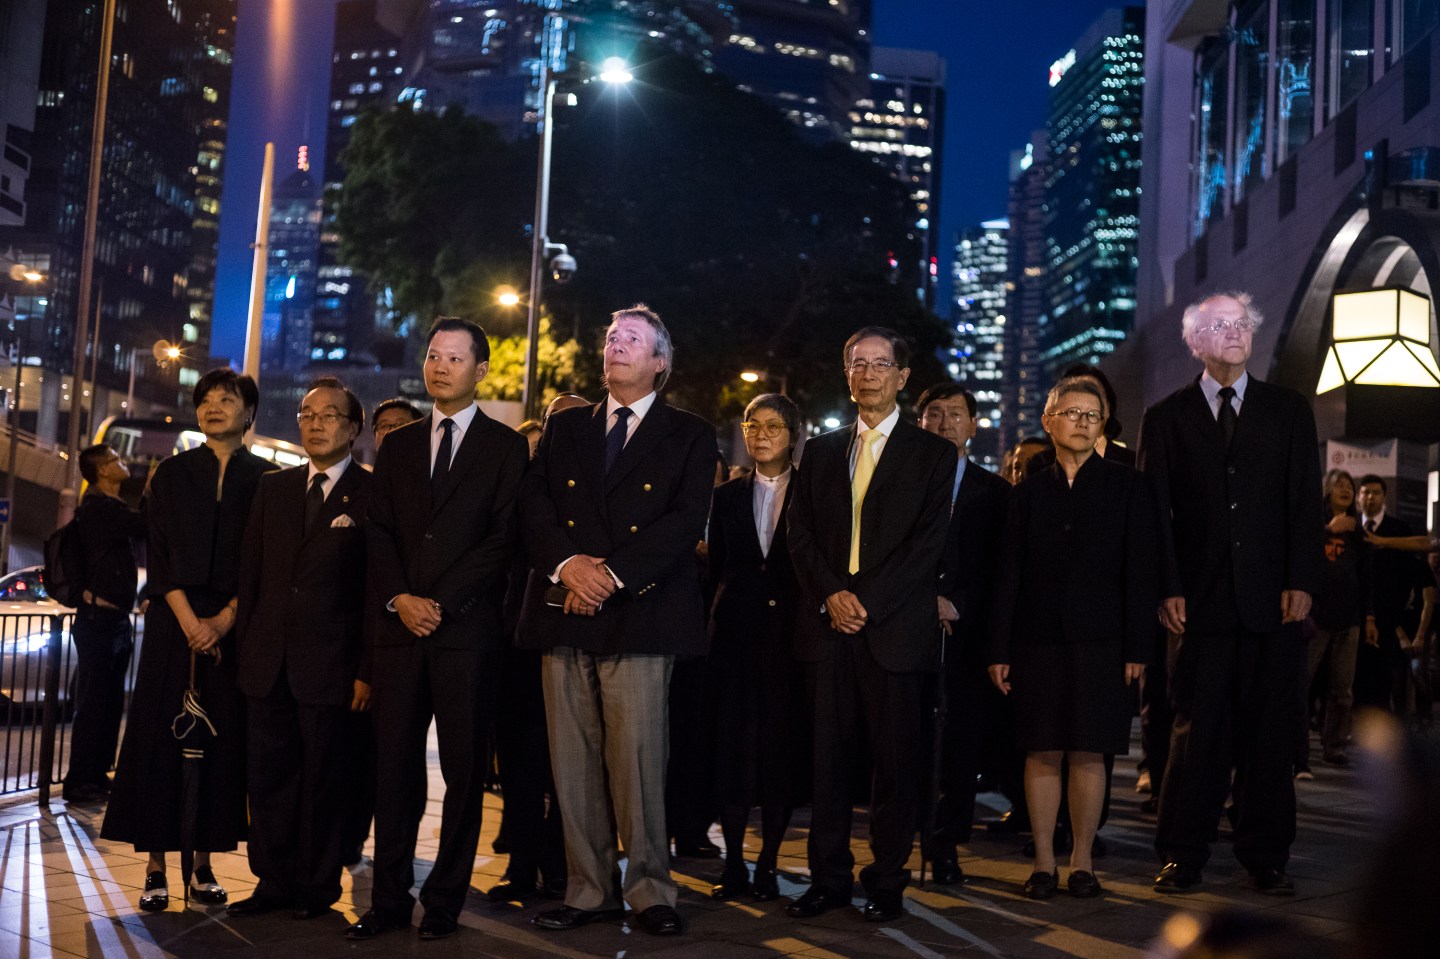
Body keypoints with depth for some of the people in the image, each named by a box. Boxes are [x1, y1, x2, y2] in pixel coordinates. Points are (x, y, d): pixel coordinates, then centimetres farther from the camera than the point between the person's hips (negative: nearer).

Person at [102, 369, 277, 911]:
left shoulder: (265, 478, 7)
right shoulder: (172, 474, 9)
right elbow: (157, 555, 2)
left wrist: (224, 620, -10)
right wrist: (189, 621, -11)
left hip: (235, 626, 0)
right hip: (173, 620, 0)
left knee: (222, 741, 0)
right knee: (160, 734, -2)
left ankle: (204, 864, 8)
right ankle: (156, 868, 3)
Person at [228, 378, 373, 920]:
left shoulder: (374, 495, -3)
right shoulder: (273, 489, 13)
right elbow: (251, 574, 14)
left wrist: (368, 670, -10)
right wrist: (245, 648, 7)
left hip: (330, 666, -5)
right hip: (268, 665, 5)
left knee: (322, 779, 4)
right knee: (267, 775, 8)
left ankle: (318, 886, 17)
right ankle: (273, 882, 20)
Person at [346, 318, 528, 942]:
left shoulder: (505, 446, 4)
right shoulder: (397, 447, 17)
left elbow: (504, 538, -4)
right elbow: (379, 532, 11)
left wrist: (440, 602, -10)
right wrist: (399, 598, -6)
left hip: (468, 628, -3)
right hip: (399, 627, 4)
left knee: (463, 769, 1)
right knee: (394, 766, 3)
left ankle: (445, 901, 9)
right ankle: (390, 899, 10)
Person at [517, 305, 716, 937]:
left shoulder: (689, 436, 9)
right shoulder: (564, 428, 19)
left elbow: (685, 519, -4)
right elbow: (534, 505, 7)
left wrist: (612, 574, -13)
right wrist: (568, 564, -11)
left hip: (640, 614, -3)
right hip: (565, 613, 4)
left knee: (638, 757, -6)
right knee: (573, 761, 3)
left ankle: (649, 890, 5)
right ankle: (590, 890, 12)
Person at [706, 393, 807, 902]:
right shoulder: (728, 497, 13)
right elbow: (716, 568, 16)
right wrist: (728, 608, 5)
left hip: (790, 631, -2)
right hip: (735, 631, 2)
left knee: (783, 744, 0)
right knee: (731, 742, 0)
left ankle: (768, 864, 9)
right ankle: (733, 864, 8)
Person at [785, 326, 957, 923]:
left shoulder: (932, 454, 6)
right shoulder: (820, 451, 17)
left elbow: (928, 542, -4)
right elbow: (802, 534, 9)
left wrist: (867, 600, -13)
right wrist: (831, 594, -7)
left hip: (896, 625, -3)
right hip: (829, 623, 3)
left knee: (896, 756, 1)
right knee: (828, 754, 3)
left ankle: (887, 882, 10)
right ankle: (829, 878, 11)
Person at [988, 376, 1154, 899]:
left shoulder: (1126, 485, 5)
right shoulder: (1028, 491, 10)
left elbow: (1139, 571, 1)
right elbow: (1010, 575, 8)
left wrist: (1137, 647, -6)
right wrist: (1000, 649, 2)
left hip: (1099, 640, -1)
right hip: (1038, 639, 1)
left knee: (1089, 754, 2)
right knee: (1042, 753, 3)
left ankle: (1082, 862, 13)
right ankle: (1044, 862, 11)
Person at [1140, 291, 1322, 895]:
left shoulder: (1289, 412, 12)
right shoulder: (1166, 418, 9)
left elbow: (1305, 503, 5)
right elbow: (1156, 511, 3)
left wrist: (1302, 581, -5)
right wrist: (1167, 589, -6)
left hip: (1273, 598, 1)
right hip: (1201, 600, -1)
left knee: (1268, 731, 4)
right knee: (1197, 730, 0)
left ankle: (1266, 857, 14)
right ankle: (1183, 856, 9)